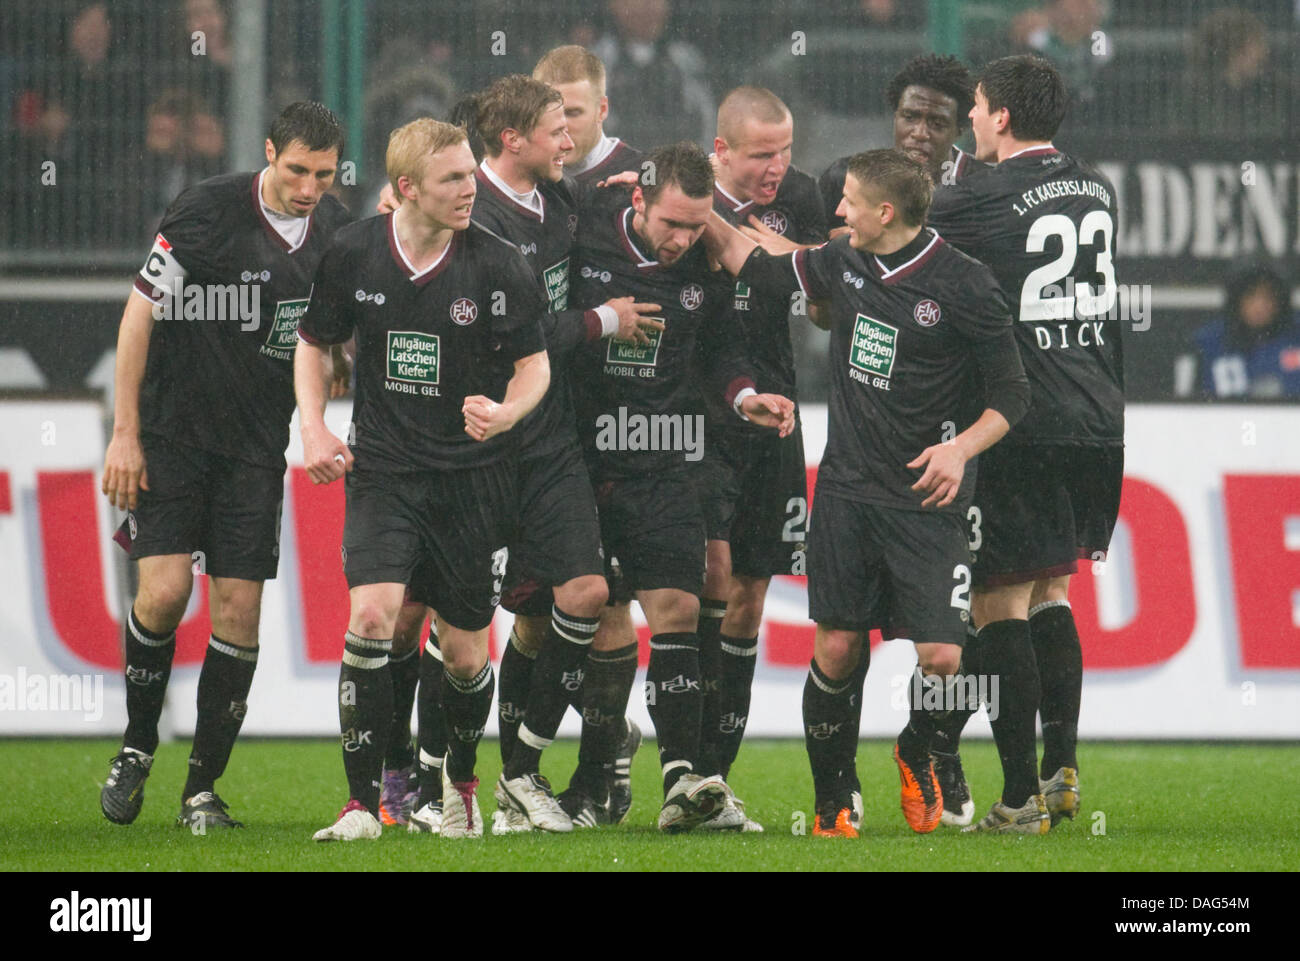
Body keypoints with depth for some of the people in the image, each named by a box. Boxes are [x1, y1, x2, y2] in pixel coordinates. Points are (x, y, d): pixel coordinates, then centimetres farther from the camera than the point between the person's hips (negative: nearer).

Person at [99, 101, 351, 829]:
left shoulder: (337, 231, 0)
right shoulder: (208, 213, -14)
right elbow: (141, 312, -9)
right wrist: (125, 434, -10)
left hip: (257, 443, 4)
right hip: (172, 433, -4)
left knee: (240, 611, -3)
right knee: (165, 590, -15)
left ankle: (203, 789, 6)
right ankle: (138, 746, 10)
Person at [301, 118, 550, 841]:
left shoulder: (498, 264, -8)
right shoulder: (353, 255, -3)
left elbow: (535, 365, -1)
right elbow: (315, 343, 14)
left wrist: (505, 413, -22)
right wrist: (314, 429, 0)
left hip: (475, 476, 0)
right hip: (383, 469, 1)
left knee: (466, 655, 5)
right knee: (372, 614, -20)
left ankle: (462, 781, 35)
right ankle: (363, 802, -14)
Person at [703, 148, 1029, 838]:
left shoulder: (965, 287, -10)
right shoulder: (844, 265, 6)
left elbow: (1010, 396, -4)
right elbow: (757, 269, 22)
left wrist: (961, 448, -19)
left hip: (924, 500, -4)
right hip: (845, 489, 4)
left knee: (939, 657, -10)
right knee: (836, 650, -1)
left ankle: (915, 757, 22)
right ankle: (834, 801, 15)